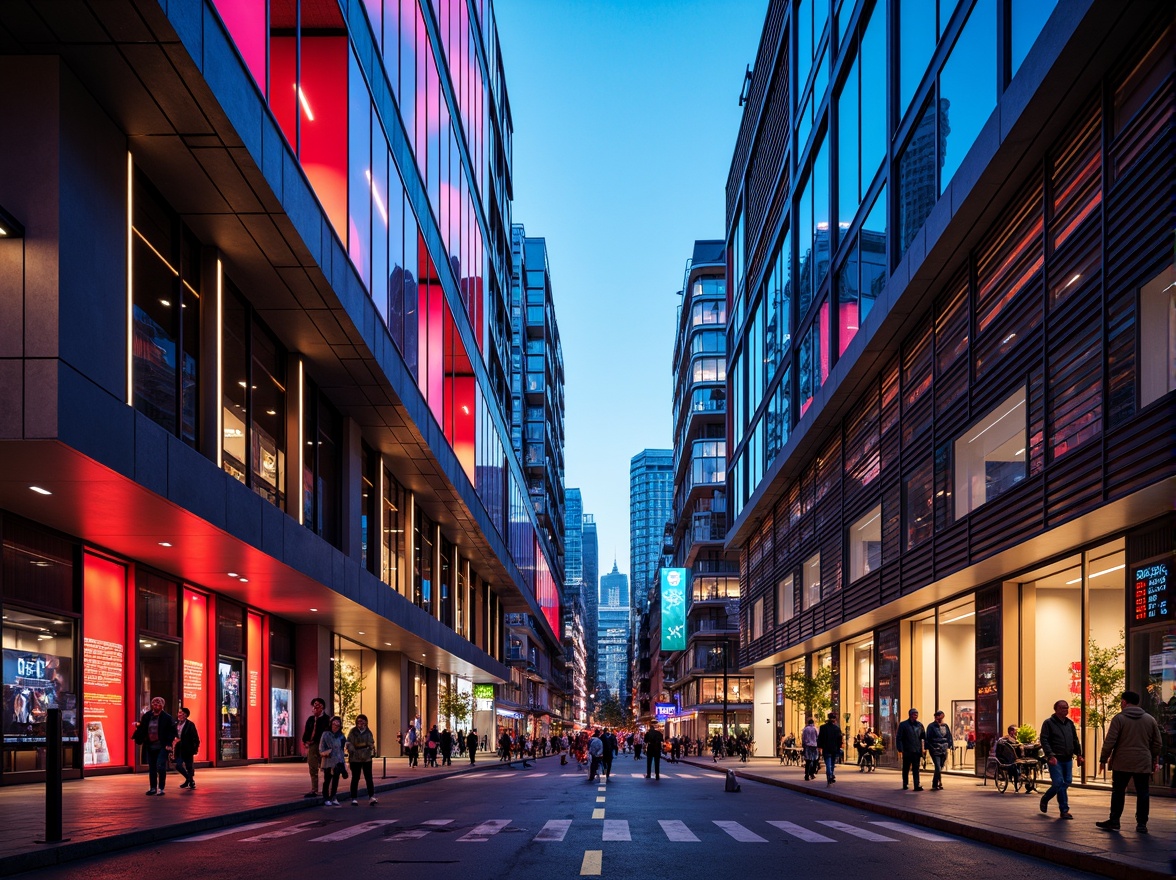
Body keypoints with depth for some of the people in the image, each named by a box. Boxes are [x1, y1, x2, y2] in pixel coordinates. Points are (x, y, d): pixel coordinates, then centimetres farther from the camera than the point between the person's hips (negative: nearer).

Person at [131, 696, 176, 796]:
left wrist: (168, 744, -12)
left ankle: (161, 788, -1)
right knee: (151, 768, 12)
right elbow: (142, 730, 9)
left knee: (160, 766, -13)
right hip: (150, 746, 4)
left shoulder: (167, 718, -6)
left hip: (162, 747, -4)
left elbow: (172, 731, -5)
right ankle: (153, 788, 23)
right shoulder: (146, 716, 4)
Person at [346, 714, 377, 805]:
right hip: (355, 759, -3)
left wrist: (372, 749, -2)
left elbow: (371, 743, 15)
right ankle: (354, 798, 13)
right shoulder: (353, 732, -4)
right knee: (355, 778, 6)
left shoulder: (368, 732, 8)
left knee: (369, 778, 1)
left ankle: (371, 797, 2)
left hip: (367, 758, 3)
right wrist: (352, 751, -20)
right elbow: (349, 743, -9)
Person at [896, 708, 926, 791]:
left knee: (916, 769, -3)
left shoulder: (920, 725, 8)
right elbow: (899, 738, -5)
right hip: (907, 751, -2)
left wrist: (925, 748, 5)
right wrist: (900, 749, -12)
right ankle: (905, 784, 24)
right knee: (906, 768, 10)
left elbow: (924, 737, 14)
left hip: (917, 751, 2)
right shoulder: (903, 725, -3)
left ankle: (917, 785, -9)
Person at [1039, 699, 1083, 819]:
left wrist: (1078, 754, 11)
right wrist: (1050, 755, -19)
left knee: (1066, 782, 3)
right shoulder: (1048, 723, -3)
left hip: (1068, 759, 6)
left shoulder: (1070, 723, 15)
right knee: (1059, 783, -13)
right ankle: (1064, 810, 4)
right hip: (1055, 759, -6)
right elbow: (1044, 740, -9)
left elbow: (1075, 740, 21)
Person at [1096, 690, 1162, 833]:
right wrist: (1154, 761, 20)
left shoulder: (1119, 718, -6)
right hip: (1143, 764, 3)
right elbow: (1158, 744, 11)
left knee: (1118, 792, 6)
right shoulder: (1150, 720, 7)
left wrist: (1103, 759, -1)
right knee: (1143, 794, 6)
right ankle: (1142, 824, 5)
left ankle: (1114, 821, 9)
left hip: (1122, 764, -2)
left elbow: (1109, 742, -9)